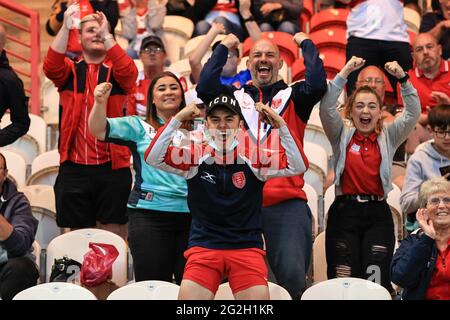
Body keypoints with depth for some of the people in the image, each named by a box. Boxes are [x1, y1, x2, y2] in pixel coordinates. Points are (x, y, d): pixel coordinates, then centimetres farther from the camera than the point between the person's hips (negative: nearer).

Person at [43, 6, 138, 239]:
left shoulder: (117, 71, 7)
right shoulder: (70, 71, 9)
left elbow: (128, 71, -16)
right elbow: (51, 67, -12)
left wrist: (107, 35, -24)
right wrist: (65, 27, -23)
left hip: (112, 166, -1)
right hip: (74, 167, 1)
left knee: (114, 233, 1)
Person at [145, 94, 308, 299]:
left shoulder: (255, 157, 0)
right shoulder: (194, 156, 0)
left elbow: (298, 166, -9)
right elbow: (153, 158, -10)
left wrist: (280, 126, -18)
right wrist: (177, 120, -17)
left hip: (247, 247, 0)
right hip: (203, 246, 0)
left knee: (259, 296, -12)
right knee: (188, 297, -12)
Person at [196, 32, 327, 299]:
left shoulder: (293, 98, 11)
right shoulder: (235, 97, 15)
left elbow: (318, 85, -8)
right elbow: (205, 88, -3)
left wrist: (306, 44, 3)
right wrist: (224, 48, 7)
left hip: (288, 204, -2)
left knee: (293, 277, -11)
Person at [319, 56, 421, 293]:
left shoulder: (388, 137, 10)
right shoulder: (342, 136, 9)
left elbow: (413, 113, -2)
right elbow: (326, 108, -6)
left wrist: (402, 78, -14)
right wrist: (345, 73, -14)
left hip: (378, 213, 0)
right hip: (344, 211, 0)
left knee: (376, 278, -9)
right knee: (342, 279, -5)